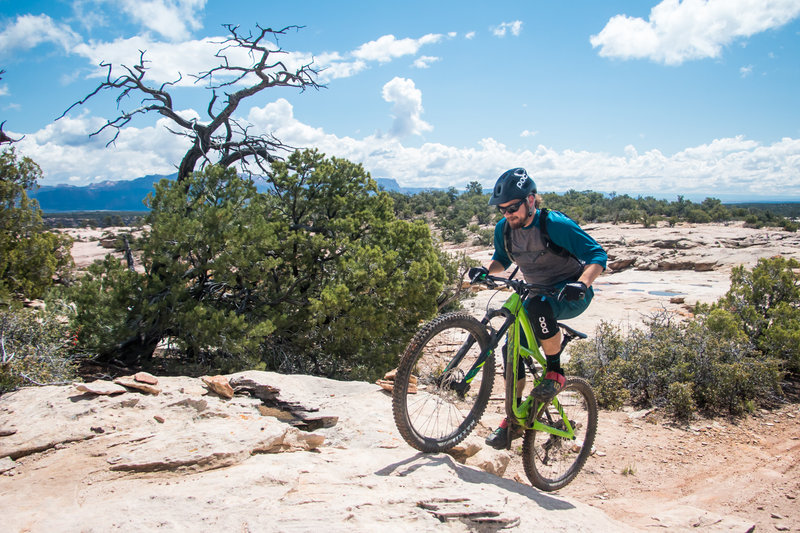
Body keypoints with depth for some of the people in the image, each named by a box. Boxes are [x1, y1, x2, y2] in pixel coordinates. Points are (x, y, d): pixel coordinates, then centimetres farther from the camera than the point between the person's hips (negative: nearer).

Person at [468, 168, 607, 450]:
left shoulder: (555, 224, -22)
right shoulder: (504, 229, -6)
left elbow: (597, 255, -22)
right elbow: (502, 259, 13)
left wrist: (581, 283, -40)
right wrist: (485, 269, -10)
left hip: (571, 293, -6)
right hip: (538, 294, 6)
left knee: (539, 306, -39)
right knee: (512, 348, -6)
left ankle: (555, 371, -16)